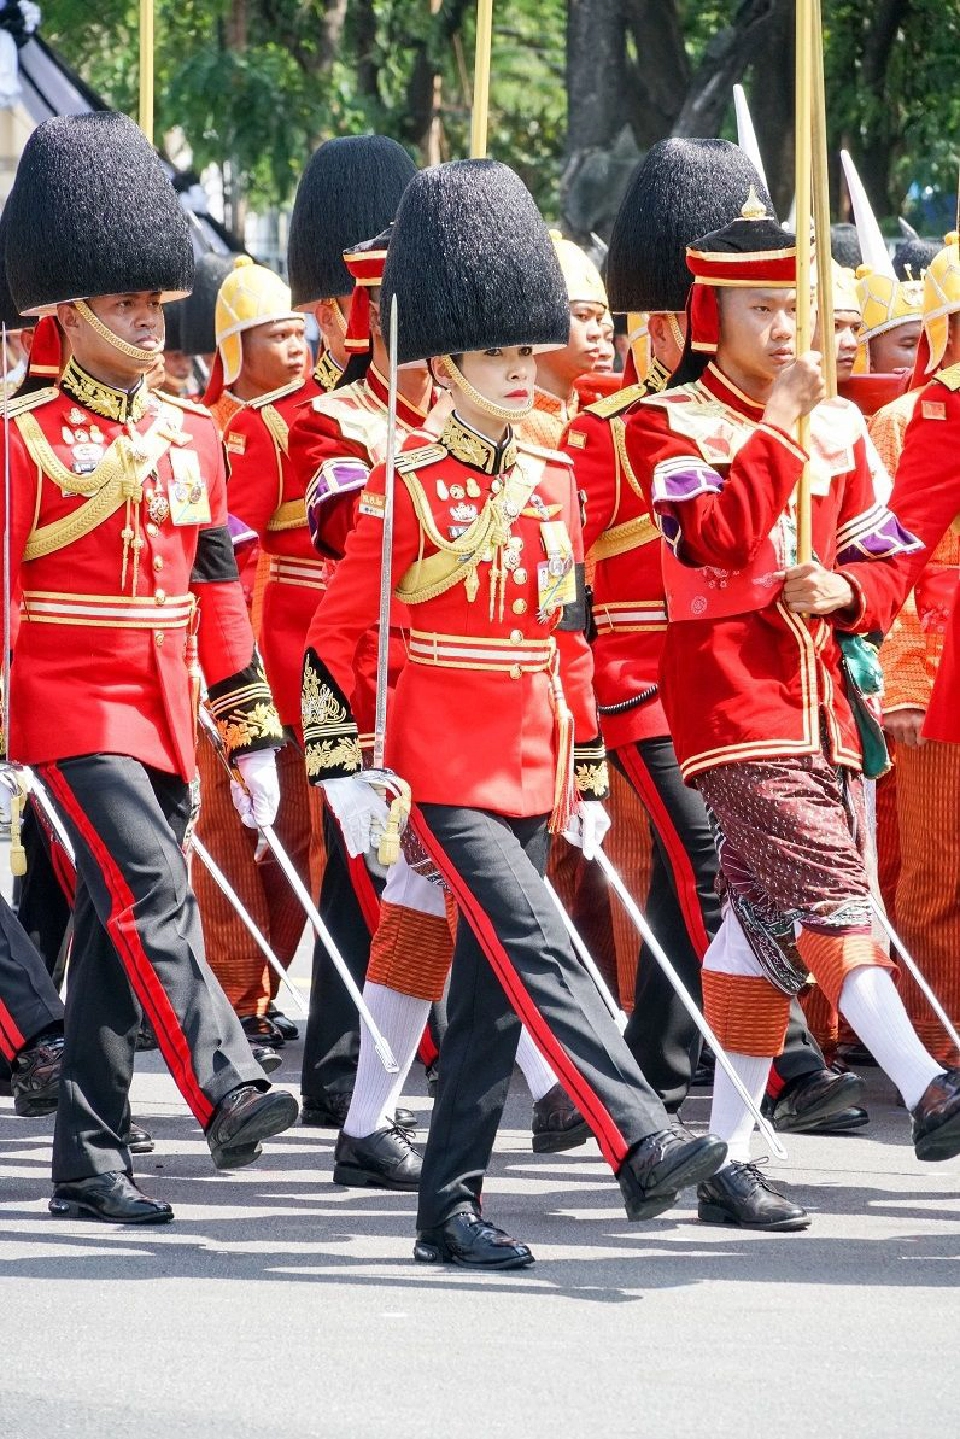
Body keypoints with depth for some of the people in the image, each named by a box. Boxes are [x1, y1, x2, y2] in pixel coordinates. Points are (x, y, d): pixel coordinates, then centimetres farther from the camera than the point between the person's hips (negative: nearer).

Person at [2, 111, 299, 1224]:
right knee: (153, 900, -22)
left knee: (115, 941, 7)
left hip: (163, 719, 6)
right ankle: (228, 1093, -35)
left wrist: (252, 735, 14)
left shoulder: (191, 438, 13)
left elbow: (219, 593, 16)